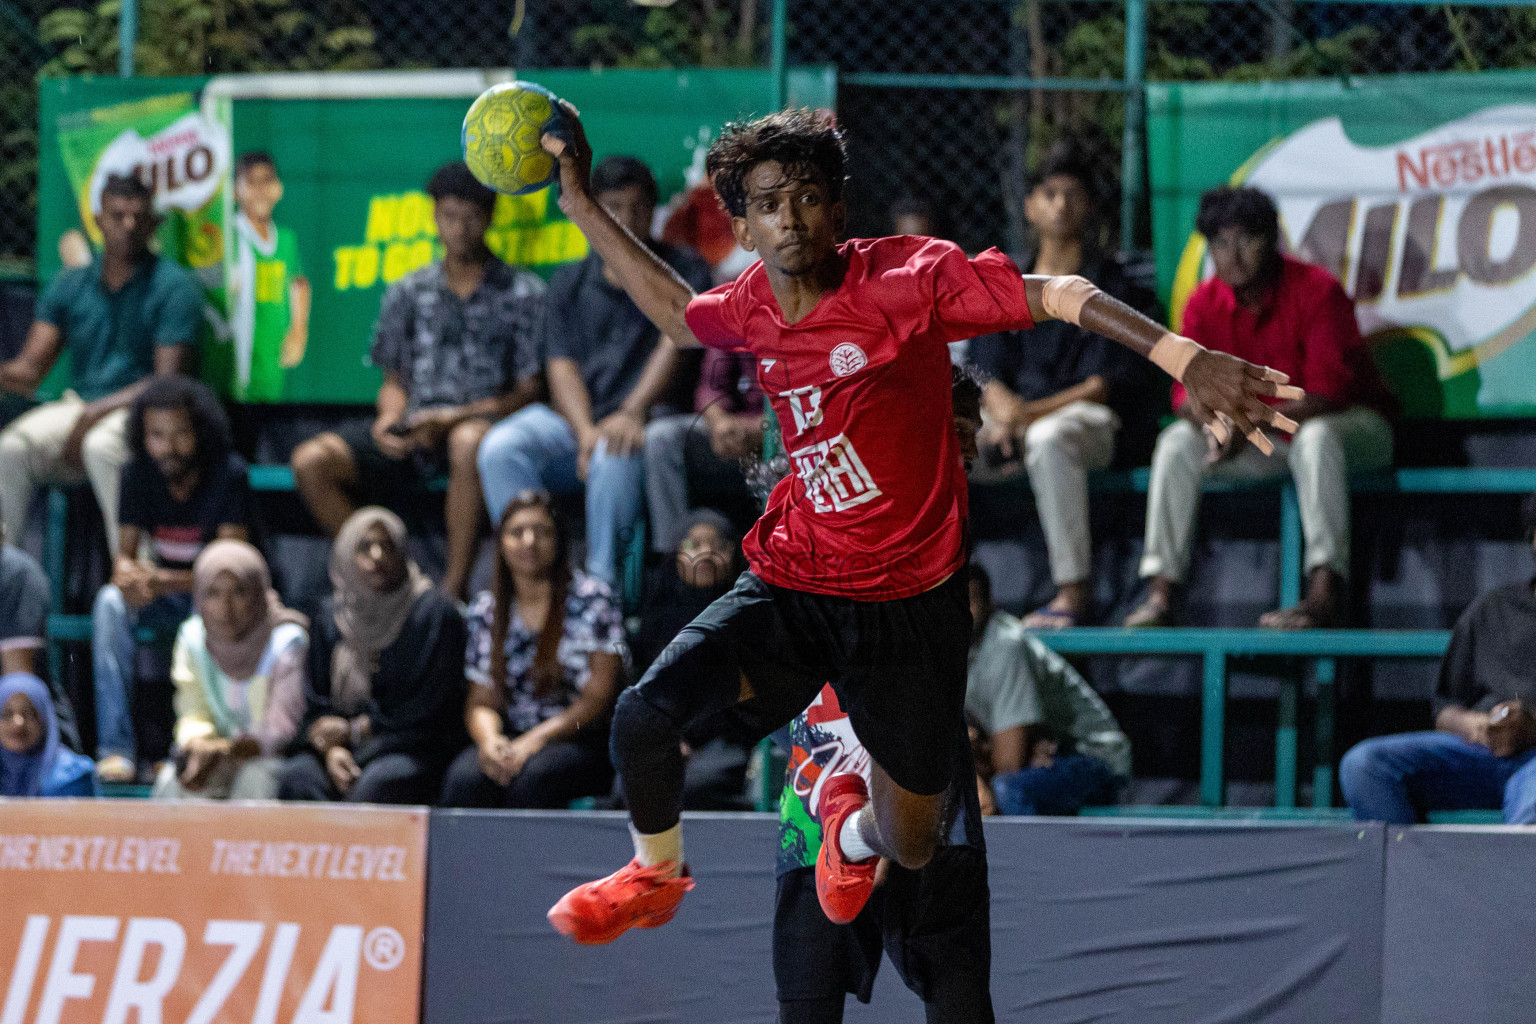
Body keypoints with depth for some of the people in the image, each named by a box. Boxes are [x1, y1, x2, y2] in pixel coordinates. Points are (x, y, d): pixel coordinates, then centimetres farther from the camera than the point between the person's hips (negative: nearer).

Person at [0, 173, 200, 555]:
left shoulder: (174, 287, -4)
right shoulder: (69, 286, 11)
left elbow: (169, 381, -11)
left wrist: (95, 413, -20)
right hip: (77, 406, 5)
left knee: (101, 446, -37)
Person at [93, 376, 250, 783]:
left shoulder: (228, 474, -18)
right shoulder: (140, 474, -5)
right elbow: (125, 554, -3)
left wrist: (163, 581, -35)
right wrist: (128, 578, -30)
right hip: (166, 596, 4)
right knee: (109, 603, -26)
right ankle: (115, 748, -30)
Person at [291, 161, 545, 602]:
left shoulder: (521, 293, 6)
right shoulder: (408, 293, 17)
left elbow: (528, 392, 0)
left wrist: (452, 418, -14)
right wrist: (389, 417, -7)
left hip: (484, 422, -4)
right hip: (411, 435, 4)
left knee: (469, 440, -43)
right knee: (311, 461, -21)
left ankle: (454, 590, -33)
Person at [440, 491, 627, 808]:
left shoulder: (591, 598, 1)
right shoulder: (485, 611, 13)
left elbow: (599, 697, -5)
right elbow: (482, 701, 13)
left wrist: (536, 739, -17)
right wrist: (488, 738, -12)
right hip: (510, 739, 3)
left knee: (533, 775, -37)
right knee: (464, 778, -30)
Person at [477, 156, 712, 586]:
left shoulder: (684, 270, 10)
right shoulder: (569, 283, 20)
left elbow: (675, 345, -6)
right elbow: (563, 366, 8)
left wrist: (632, 413, -23)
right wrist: (585, 430, -14)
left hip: (649, 420, -4)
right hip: (577, 424, 4)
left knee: (614, 456, -39)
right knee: (501, 448, -26)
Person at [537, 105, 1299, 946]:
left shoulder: (908, 277, -17)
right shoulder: (751, 310, -1)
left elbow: (1057, 296, -20)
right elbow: (678, 316, 23)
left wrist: (1186, 359, -33)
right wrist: (584, 207, 19)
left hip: (908, 606, -2)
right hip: (789, 584, 2)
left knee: (910, 852, 8)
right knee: (643, 715, -22)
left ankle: (852, 823, 50)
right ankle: (656, 875, 11)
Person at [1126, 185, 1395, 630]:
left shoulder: (1317, 290, -18)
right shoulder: (1205, 303, -2)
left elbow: (1325, 395, -24)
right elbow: (1187, 392, -5)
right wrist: (1209, 419, -30)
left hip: (1352, 426, -5)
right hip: (1263, 443, 6)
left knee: (1315, 437, -39)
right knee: (1177, 442, -15)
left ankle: (1325, 591, -47)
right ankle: (1161, 591, -23)